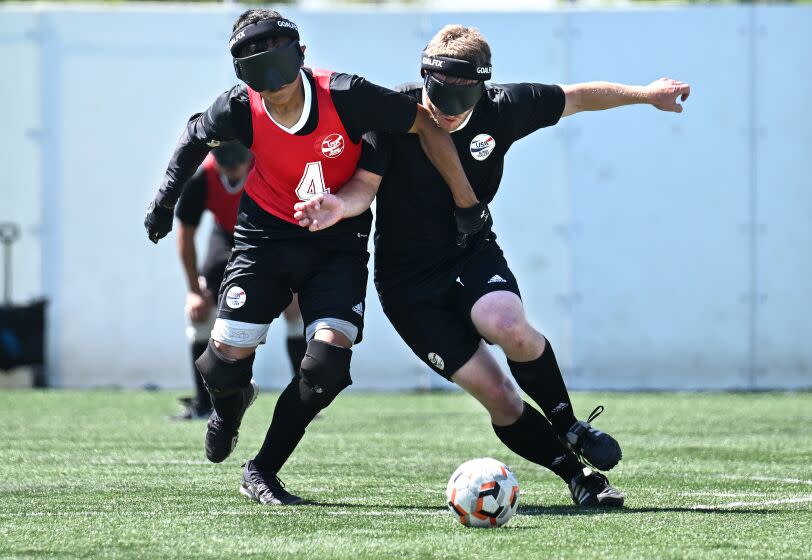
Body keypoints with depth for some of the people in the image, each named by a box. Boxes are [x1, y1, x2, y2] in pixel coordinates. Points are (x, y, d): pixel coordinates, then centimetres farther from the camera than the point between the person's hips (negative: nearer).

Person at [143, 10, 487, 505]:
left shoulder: (345, 97, -25)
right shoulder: (241, 109, -18)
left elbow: (427, 126, -15)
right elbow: (197, 136, 6)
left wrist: (466, 204, -12)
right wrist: (167, 197, 5)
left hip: (339, 242, -1)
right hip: (266, 236, 1)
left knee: (329, 360, -19)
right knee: (225, 363, -8)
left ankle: (263, 473, 1)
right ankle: (232, 400, 34)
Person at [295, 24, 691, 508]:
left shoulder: (501, 108, -9)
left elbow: (577, 97, 5)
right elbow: (365, 183, -17)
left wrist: (646, 95, 12)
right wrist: (341, 206, -39)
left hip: (472, 254, 2)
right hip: (407, 282, -1)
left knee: (509, 326, -32)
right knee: (497, 396, -12)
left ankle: (568, 427, -8)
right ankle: (579, 475, 2)